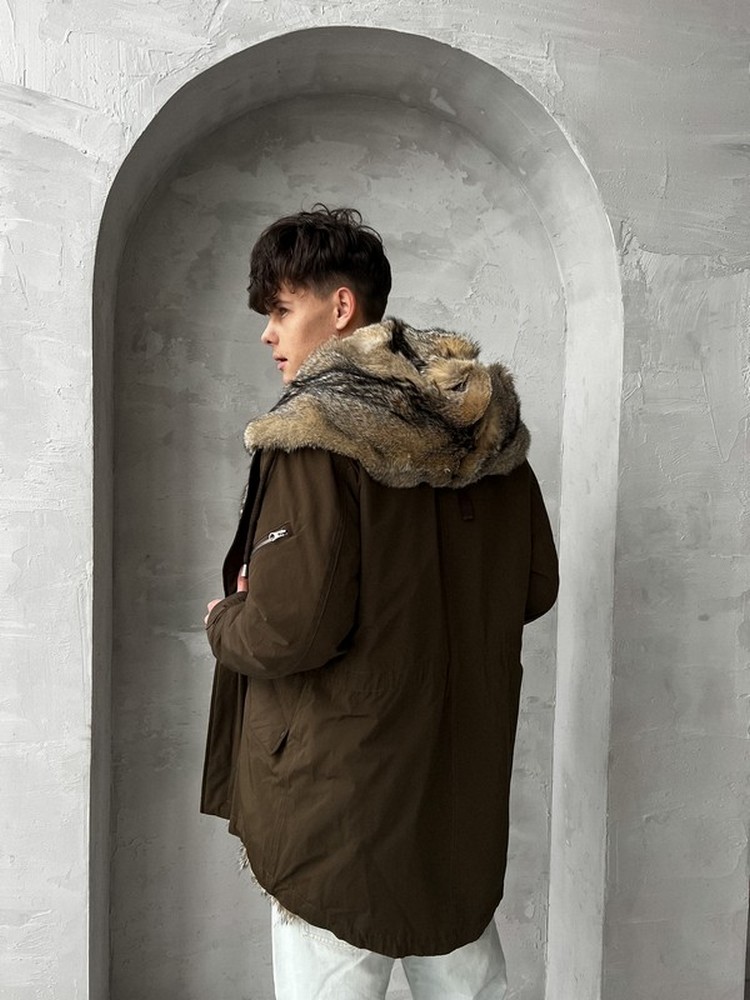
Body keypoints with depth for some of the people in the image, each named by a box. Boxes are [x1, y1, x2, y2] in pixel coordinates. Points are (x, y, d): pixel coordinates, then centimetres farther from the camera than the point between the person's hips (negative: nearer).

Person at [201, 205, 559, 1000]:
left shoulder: (316, 434, -18)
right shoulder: (487, 428, 3)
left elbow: (294, 628, -24)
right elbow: (535, 589, 9)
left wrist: (222, 624, -3)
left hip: (345, 791, -7)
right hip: (466, 784, 7)